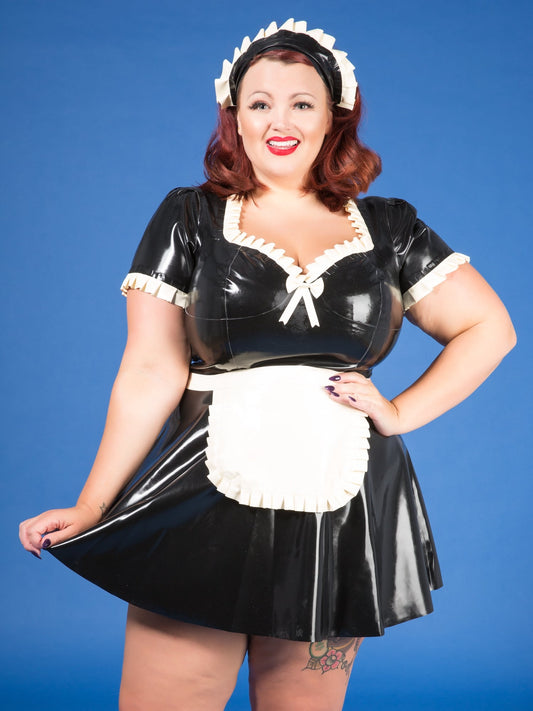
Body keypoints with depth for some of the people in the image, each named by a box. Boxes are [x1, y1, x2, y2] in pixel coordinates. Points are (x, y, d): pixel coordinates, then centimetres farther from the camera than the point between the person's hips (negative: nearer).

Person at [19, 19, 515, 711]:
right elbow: (151, 372, 0)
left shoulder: (388, 227, 9)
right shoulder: (190, 217, 4)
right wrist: (90, 508, -5)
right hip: (207, 503, -1)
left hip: (342, 515, 2)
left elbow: (490, 328, 12)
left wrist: (401, 413, 1)